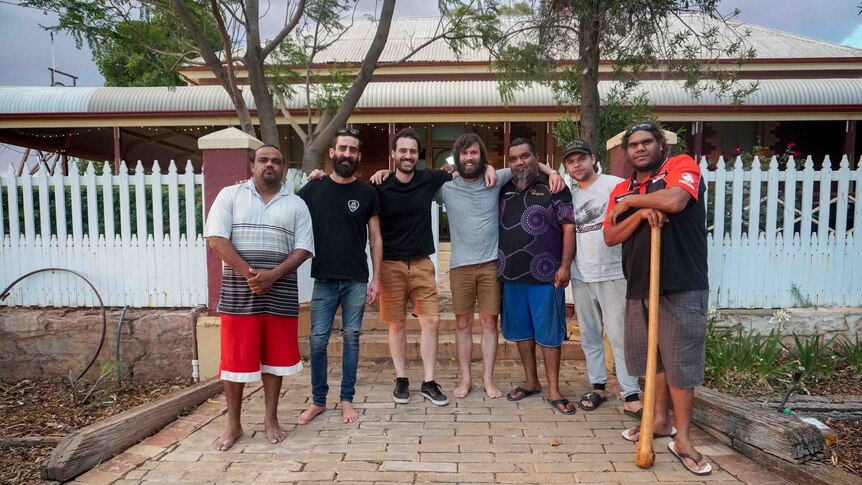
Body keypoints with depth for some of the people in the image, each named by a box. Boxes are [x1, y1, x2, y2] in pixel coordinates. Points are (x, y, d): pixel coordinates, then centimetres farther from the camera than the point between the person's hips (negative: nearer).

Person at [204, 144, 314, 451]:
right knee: (235, 358, 5)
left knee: (274, 357, 9)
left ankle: (271, 420, 25)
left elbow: (304, 249, 0)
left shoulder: (296, 204, 8)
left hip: (280, 292, 1)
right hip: (238, 291, -1)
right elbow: (216, 240, -5)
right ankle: (233, 425, 21)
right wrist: (249, 274, -14)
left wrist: (272, 275, -14)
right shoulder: (230, 195, 4)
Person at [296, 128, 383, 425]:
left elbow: (375, 238, 4)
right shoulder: (313, 189, 3)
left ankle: (347, 400, 20)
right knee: (317, 341, 3)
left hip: (357, 280, 0)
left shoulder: (367, 192, 3)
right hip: (324, 280, 0)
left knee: (351, 338, 7)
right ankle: (318, 401, 20)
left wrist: (376, 279, 0)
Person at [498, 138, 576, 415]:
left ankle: (553, 391, 14)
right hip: (511, 275, 5)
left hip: (544, 275, -5)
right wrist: (498, 263, 10)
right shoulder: (504, 191, 11)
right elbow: (497, 227, 19)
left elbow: (569, 227, -6)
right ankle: (531, 382, 29)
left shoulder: (552, 188, -2)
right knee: (521, 331, 13)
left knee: (548, 333, 2)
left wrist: (564, 266, -14)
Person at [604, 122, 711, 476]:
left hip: (682, 286, -6)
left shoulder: (682, 166, -1)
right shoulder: (621, 190, 13)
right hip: (639, 286, 6)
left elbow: (673, 200, -22)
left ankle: (682, 439, 11)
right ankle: (660, 420, 31)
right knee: (651, 358, 15)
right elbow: (611, 237, 6)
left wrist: (631, 200, -7)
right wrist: (640, 213, -11)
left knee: (680, 362, -1)